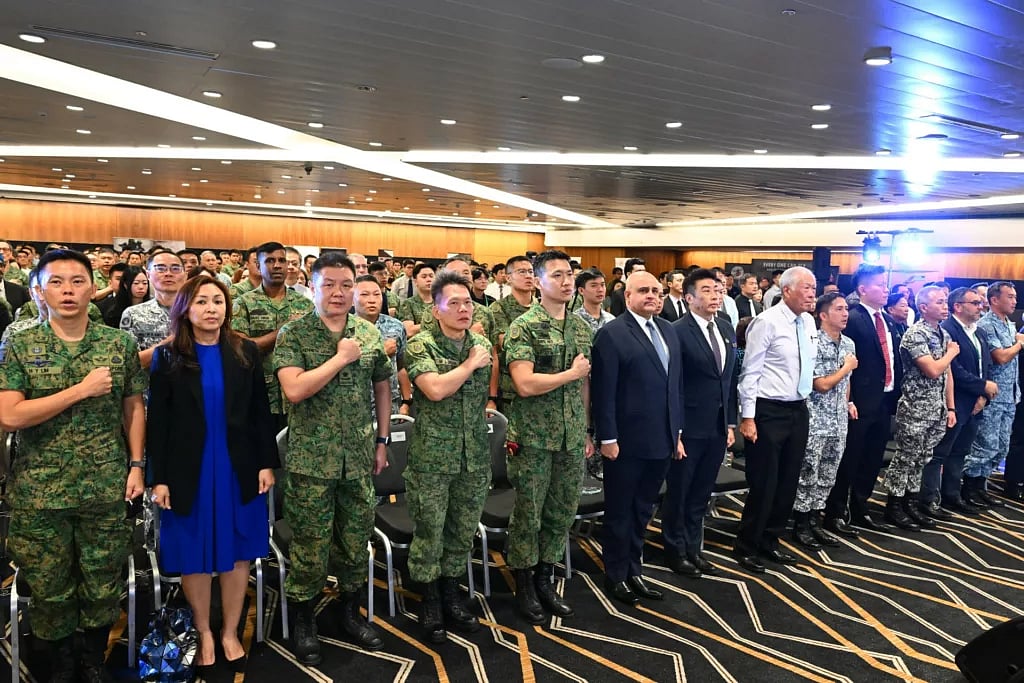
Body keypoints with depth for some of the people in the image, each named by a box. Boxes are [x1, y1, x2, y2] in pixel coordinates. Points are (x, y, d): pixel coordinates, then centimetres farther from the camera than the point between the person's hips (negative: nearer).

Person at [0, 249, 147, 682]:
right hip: (39, 492, 0)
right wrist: (82, 390, -17)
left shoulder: (120, 344, 1)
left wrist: (136, 464, 1)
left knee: (104, 582, 11)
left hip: (106, 488, 1)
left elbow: (133, 407, 7)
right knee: (49, 586, 14)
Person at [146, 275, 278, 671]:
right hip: (188, 471, -1)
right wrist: (158, 478, -7)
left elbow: (261, 412, 3)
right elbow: (157, 422, -2)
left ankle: (230, 632, 25)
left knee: (237, 552, 9)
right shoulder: (167, 357, -1)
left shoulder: (246, 352, 2)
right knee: (195, 556, 8)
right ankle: (204, 633, 27)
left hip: (238, 469, 1)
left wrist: (266, 463, -2)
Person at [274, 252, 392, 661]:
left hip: (359, 458, 4)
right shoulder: (293, 334, -7)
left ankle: (350, 611, 35)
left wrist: (382, 440, 13)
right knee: (310, 546, 7)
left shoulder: (370, 334, 4)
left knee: (356, 540, 14)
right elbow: (294, 390, -20)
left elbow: (382, 386, 14)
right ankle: (304, 620, 27)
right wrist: (341, 357, -18)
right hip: (311, 459, -3)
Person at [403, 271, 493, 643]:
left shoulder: (482, 343, 7)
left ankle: (451, 592, 32)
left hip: (475, 455, 5)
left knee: (464, 529, 14)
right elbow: (435, 389, -25)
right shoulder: (420, 345, -10)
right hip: (432, 456, -5)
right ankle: (430, 600, 25)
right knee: (429, 530, 6)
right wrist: (470, 364, -15)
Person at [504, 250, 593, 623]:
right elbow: (525, 384, -21)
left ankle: (545, 579, 30)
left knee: (562, 512, 13)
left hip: (572, 437, 5)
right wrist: (572, 373, -12)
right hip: (533, 437, -5)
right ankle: (524, 585, 24)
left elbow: (585, 383, 14)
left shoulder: (582, 327, 8)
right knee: (528, 513, 7)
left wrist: (587, 431, 12)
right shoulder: (523, 327, -11)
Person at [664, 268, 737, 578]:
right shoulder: (677, 332, -13)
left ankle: (693, 548, 32)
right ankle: (676, 551, 26)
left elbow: (731, 378, 12)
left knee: (702, 493, 17)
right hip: (689, 427, -6)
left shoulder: (726, 329, 9)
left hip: (718, 427, 6)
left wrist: (731, 422, 9)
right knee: (678, 493, 10)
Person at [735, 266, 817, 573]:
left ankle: (769, 541, 30)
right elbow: (750, 372, -15)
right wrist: (747, 417, -17)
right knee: (763, 483, 0)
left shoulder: (809, 322, 7)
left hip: (799, 410, 7)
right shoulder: (767, 322, -15)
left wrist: (806, 400, 16)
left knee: (788, 482, 14)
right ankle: (746, 546, 17)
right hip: (769, 411, -7)